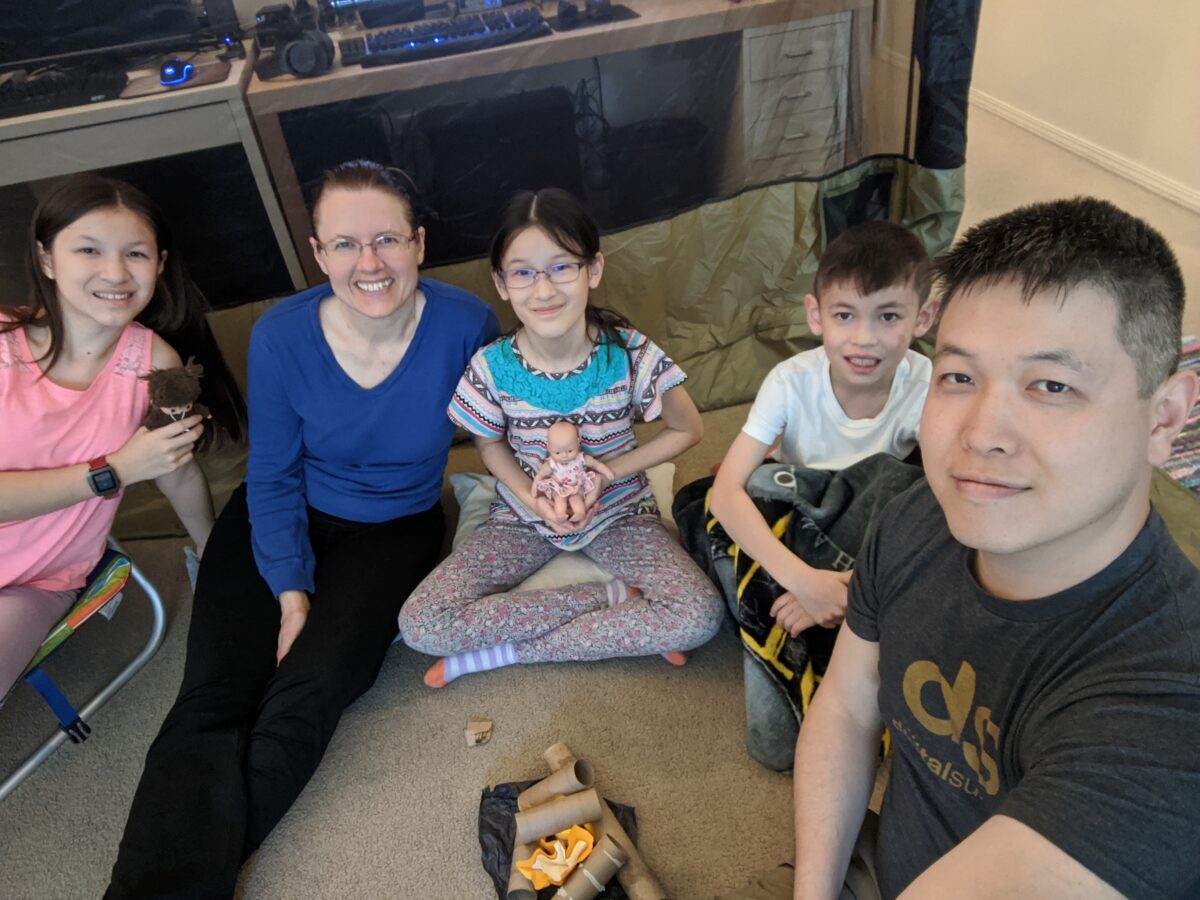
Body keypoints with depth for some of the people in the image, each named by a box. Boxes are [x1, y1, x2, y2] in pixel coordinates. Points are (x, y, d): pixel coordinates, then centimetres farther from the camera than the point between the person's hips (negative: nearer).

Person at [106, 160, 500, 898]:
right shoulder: (282, 337, -16)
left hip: (394, 528, -1)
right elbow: (274, 479, -5)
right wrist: (290, 590, -10)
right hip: (285, 522, 1)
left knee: (310, 693, -21)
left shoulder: (465, 324, -18)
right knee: (211, 699, -16)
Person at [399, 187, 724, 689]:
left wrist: (609, 471, -17)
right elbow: (491, 445, 1)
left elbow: (687, 429, -7)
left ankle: (504, 649, -13)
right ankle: (615, 601, -11)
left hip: (617, 513, -1)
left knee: (699, 616, -26)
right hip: (525, 516, 1)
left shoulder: (629, 354, -20)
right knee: (420, 626, -17)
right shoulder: (492, 367, -17)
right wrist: (533, 499, -17)